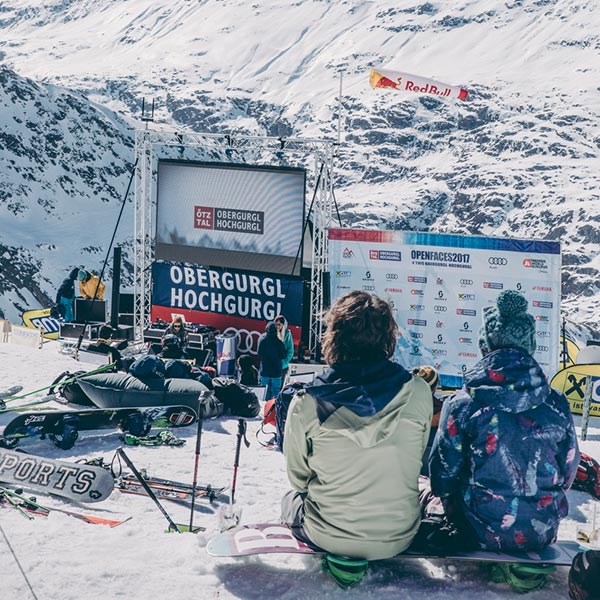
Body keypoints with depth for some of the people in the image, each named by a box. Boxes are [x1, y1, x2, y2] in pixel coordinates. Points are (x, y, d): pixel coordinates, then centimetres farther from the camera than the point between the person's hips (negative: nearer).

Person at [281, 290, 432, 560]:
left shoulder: (305, 405, -17)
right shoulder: (418, 393, -14)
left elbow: (298, 477, -2)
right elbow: (417, 461, 1)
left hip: (327, 538, -1)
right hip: (398, 538, 2)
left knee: (291, 499, 32)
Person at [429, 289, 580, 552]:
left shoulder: (461, 405, -13)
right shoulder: (557, 404, -6)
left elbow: (442, 477, -5)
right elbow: (566, 475, 5)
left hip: (484, 533, -3)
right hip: (543, 534, 3)